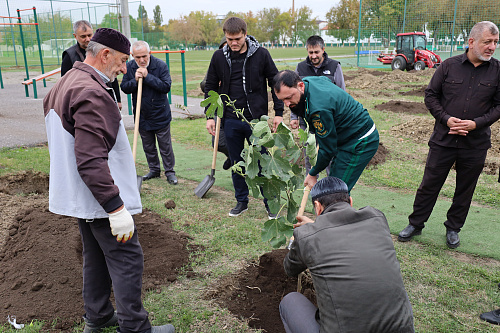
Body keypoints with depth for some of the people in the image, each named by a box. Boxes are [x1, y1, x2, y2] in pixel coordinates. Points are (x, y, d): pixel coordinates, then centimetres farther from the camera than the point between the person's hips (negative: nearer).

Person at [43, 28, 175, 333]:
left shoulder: (66, 84, 12)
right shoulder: (92, 94, -23)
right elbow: (91, 161, -29)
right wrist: (116, 207, -28)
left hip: (81, 198, 10)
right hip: (102, 201, -10)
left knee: (96, 257, 21)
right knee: (128, 261, 0)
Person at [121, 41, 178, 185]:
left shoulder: (160, 65, -12)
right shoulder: (129, 67, 0)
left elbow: (166, 86, -19)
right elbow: (124, 88, 1)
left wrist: (148, 77, -23)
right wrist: (135, 80, -18)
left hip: (160, 114, -4)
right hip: (142, 115, 4)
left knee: (165, 145, 3)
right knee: (148, 146, 14)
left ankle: (170, 171, 16)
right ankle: (154, 169, 29)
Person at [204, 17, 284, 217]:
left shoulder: (261, 54, -5)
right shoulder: (219, 57, 3)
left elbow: (275, 82, 2)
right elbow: (210, 87, 10)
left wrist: (279, 112, -3)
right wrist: (210, 116, 4)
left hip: (256, 119, -3)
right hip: (231, 120, 3)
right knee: (237, 163, 12)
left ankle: (270, 202, 17)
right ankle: (241, 201, 27)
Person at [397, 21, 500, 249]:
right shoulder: (449, 65, -2)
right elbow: (431, 95, 2)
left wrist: (477, 123, -12)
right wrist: (446, 119, -11)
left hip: (476, 143, 1)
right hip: (443, 139, -1)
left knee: (465, 189, 13)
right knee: (429, 184, 6)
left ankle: (453, 229, 32)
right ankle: (416, 224, 23)